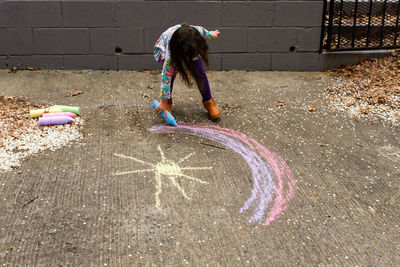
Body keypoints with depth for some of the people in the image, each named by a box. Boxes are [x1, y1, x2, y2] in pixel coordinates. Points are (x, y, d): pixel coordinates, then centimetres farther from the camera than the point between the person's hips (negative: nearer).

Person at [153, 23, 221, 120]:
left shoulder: (199, 31, -39)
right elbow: (166, 74, -40)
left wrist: (211, 34, 14)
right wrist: (163, 102, -37)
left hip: (190, 49, 3)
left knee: (200, 73, -13)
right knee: (171, 71, -29)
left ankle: (208, 102, 6)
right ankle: (168, 101, -7)